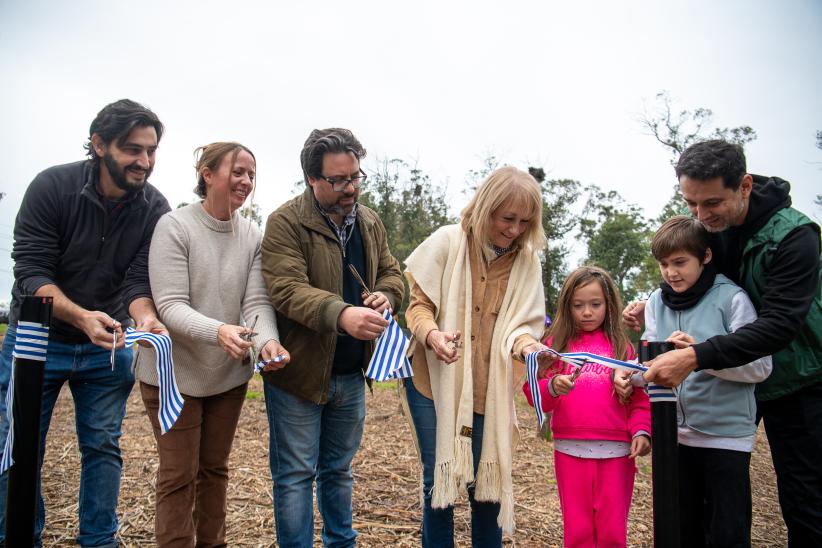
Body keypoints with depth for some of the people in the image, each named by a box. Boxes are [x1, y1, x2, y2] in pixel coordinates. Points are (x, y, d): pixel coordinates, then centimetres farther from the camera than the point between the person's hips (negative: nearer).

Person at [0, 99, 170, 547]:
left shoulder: (155, 209, -10)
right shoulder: (52, 186, -17)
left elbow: (139, 280, -13)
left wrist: (146, 317, -36)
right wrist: (81, 316, -38)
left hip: (108, 346, 2)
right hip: (37, 338, -2)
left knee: (102, 447, 9)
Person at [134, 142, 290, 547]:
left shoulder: (252, 235, -2)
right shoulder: (174, 226, -15)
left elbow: (257, 301, -10)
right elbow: (170, 306, -22)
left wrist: (267, 339, -31)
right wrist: (219, 331, -40)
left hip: (229, 374, 5)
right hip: (175, 372, -4)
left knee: (214, 468, 17)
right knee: (179, 475, 4)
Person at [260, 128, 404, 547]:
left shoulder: (369, 222, 8)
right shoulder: (286, 223, -14)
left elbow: (391, 273, 16)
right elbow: (287, 289, -25)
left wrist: (385, 295, -9)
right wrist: (341, 314, -42)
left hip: (352, 373, 6)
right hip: (299, 372, -6)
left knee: (339, 469, 21)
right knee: (295, 474, 6)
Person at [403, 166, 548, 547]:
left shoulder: (526, 260, 0)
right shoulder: (447, 242, -7)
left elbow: (520, 322, -3)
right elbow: (418, 302, -5)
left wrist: (525, 343, -26)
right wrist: (431, 334, -26)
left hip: (488, 387, 2)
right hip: (434, 378, -1)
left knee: (488, 483, 6)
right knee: (438, 480, 4)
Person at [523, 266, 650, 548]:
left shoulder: (622, 346, 6)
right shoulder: (556, 344, 5)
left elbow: (640, 398, 3)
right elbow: (535, 395, -3)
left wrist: (641, 431, -13)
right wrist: (552, 387, -23)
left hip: (616, 452, 0)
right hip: (571, 451, 0)